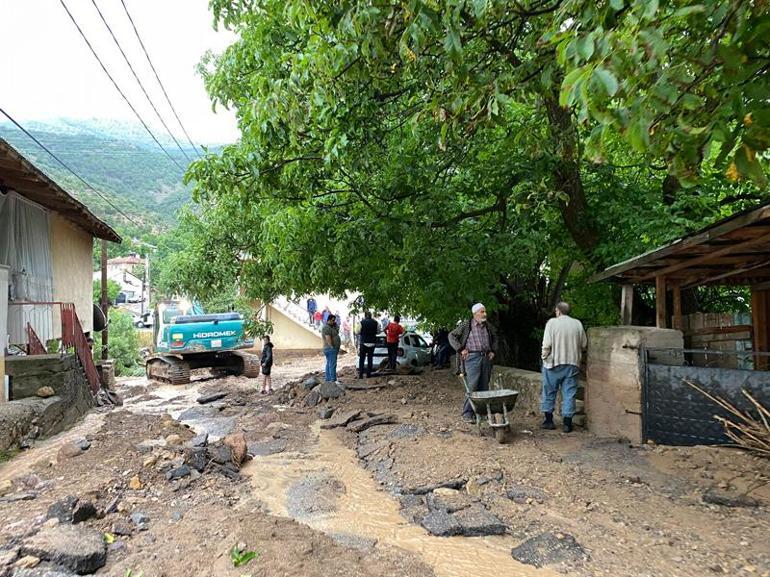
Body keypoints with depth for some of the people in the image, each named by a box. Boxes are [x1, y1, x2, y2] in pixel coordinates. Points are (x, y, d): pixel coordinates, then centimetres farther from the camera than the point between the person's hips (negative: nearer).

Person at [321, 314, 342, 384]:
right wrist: (332, 347, -20)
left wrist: (335, 325, 8)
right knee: (332, 364, -13)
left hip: (331, 349, 11)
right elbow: (328, 339, -21)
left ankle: (328, 379, 14)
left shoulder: (331, 327, 18)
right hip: (331, 349, -11)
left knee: (329, 364, 11)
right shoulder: (326, 327, -15)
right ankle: (333, 380, -15)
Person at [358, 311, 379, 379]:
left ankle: (361, 374, -1)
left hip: (364, 342, -2)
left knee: (361, 359, 5)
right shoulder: (375, 322, -2)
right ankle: (368, 374, 11)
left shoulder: (361, 322, -10)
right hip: (372, 343, 2)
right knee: (370, 358, 11)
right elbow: (378, 331, 6)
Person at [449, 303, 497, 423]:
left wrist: (493, 351, 16)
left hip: (486, 358, 5)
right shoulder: (466, 325, -2)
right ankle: (467, 413, -2)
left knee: (484, 387, 7)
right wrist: (461, 349, -6)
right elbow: (452, 336, 1)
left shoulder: (488, 326, 13)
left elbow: (494, 338, 30)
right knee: (472, 387, -10)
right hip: (472, 358, -5)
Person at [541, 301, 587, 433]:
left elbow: (547, 344, -13)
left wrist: (544, 357, 1)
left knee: (549, 392, 10)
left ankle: (548, 420, 16)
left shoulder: (552, 322, -8)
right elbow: (584, 345, 7)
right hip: (572, 364, 3)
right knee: (569, 393, 8)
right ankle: (567, 422, 10)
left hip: (554, 363, -3)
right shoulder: (578, 324, 2)